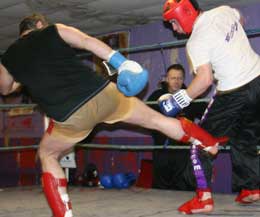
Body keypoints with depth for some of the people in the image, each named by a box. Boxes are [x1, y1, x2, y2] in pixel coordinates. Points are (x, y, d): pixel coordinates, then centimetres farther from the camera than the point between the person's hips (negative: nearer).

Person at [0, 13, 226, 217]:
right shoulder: (55, 30, 13)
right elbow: (89, 41, -3)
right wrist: (123, 63, -9)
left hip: (71, 116, 0)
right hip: (102, 93, 1)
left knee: (47, 156, 27)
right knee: (156, 119, 20)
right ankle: (212, 144, 28)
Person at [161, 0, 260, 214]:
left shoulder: (196, 42, -16)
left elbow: (205, 79, -24)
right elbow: (241, 21, 27)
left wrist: (181, 99, -16)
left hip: (235, 94, -7)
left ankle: (204, 197, 1)